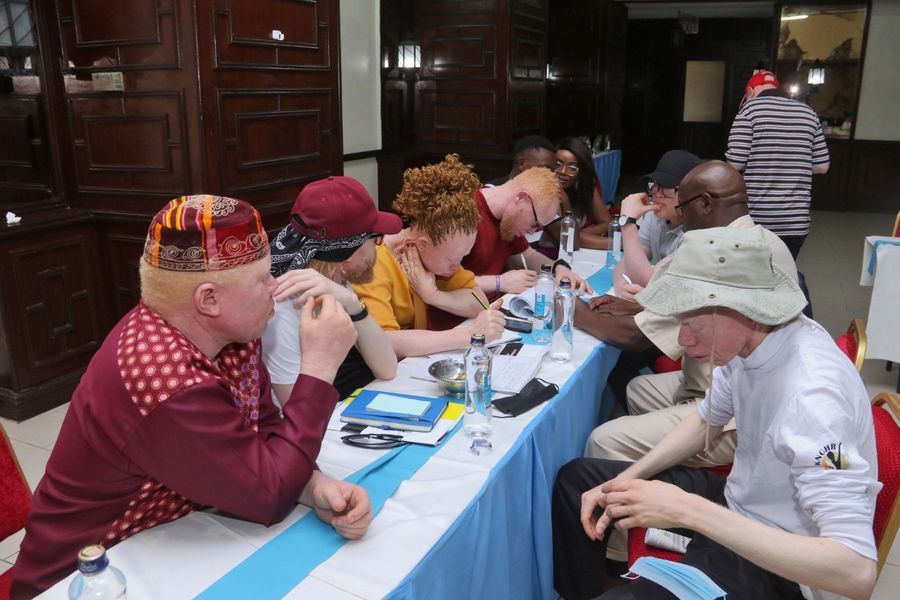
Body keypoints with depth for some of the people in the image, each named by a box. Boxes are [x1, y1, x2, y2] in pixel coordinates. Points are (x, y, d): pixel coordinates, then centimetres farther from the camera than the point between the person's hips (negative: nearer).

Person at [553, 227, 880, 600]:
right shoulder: (749, 337, -10)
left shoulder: (812, 398, -34)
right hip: (740, 500, 8)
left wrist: (688, 510, -38)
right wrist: (625, 481, -3)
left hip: (779, 567, -8)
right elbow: (706, 422, 9)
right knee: (576, 479, 12)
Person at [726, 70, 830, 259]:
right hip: (796, 220, 4)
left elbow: (735, 164, -11)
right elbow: (822, 166, 9)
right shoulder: (809, 113, 9)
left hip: (755, 220, -4)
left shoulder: (750, 108, -5)